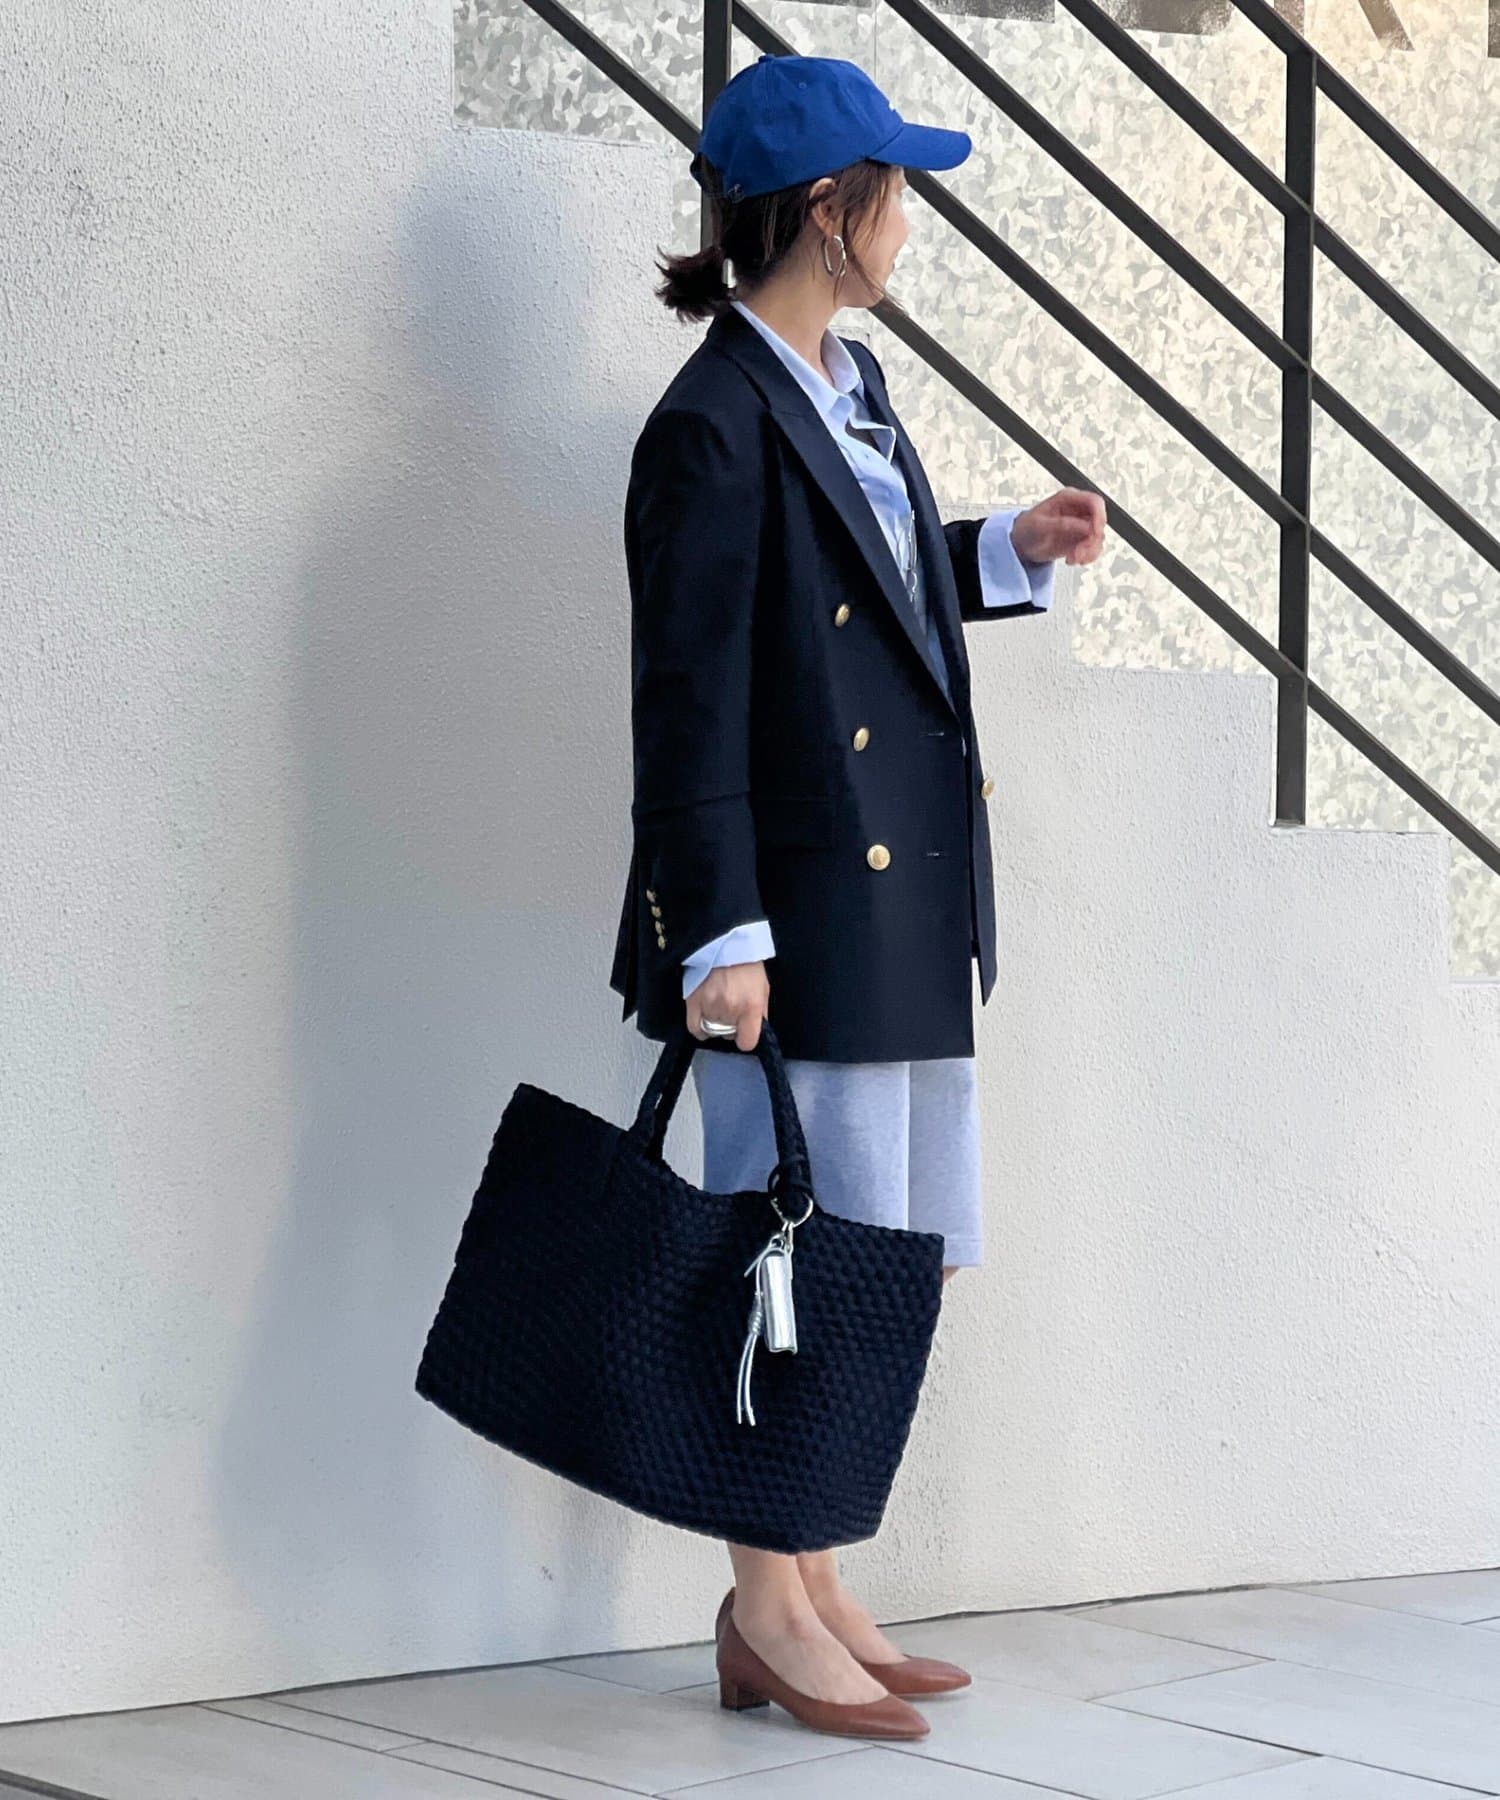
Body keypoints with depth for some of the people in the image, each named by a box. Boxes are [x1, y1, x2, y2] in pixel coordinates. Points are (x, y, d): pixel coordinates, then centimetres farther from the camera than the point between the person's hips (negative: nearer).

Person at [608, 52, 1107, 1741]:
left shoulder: (852, 385, 12)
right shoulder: (713, 426, -14)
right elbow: (690, 699, -17)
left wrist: (1006, 551, 22)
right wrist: (722, 937, -20)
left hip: (906, 897, 9)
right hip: (803, 908, -9)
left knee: (876, 1256, 13)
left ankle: (816, 1589, 24)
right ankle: (765, 1611, 11)